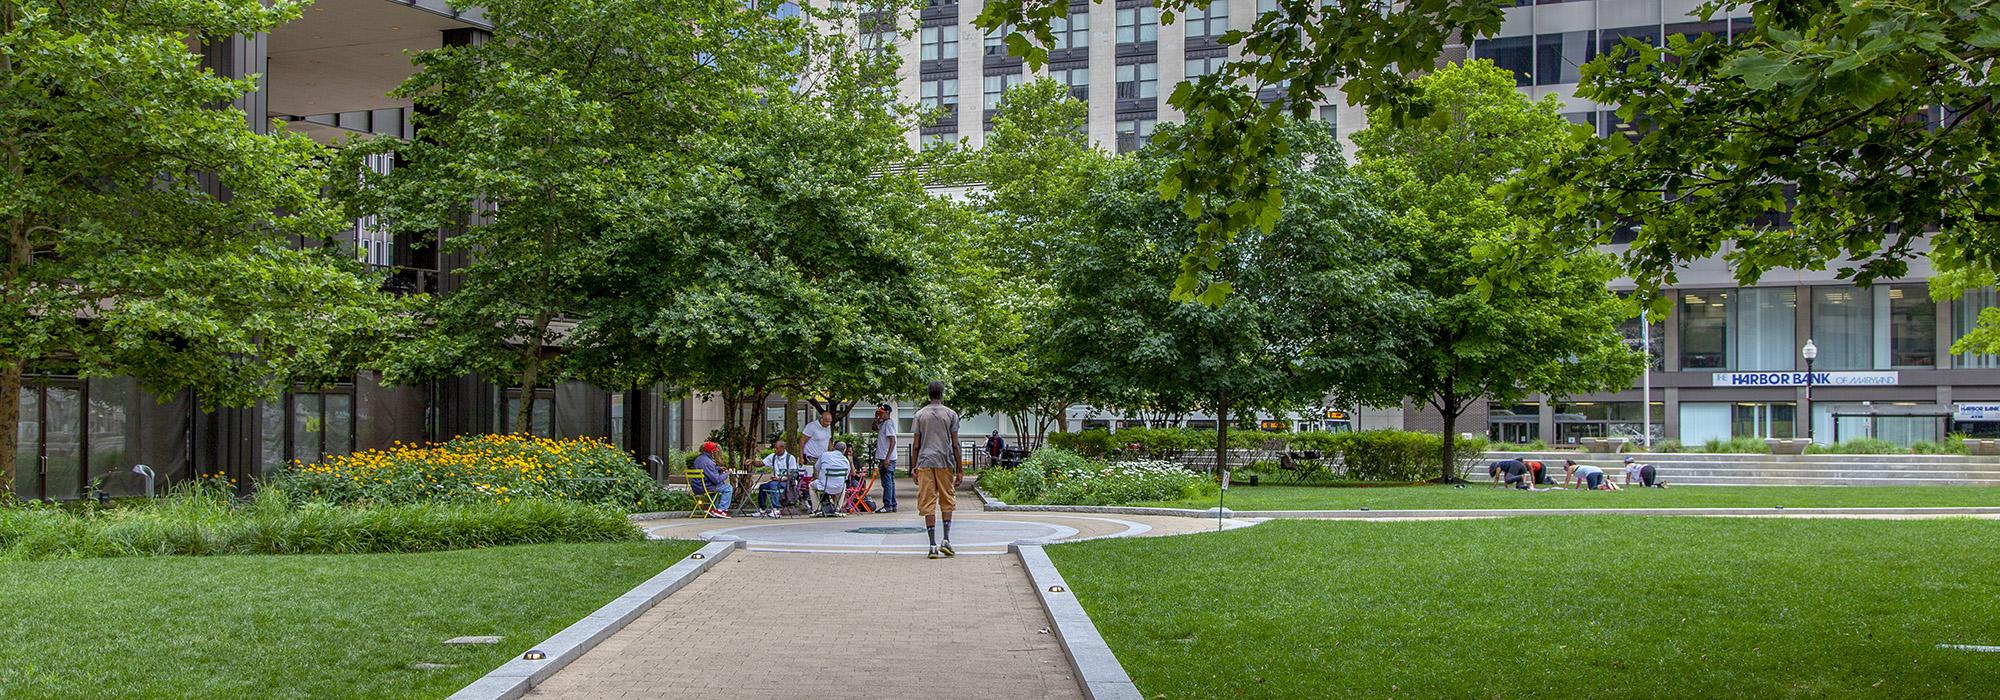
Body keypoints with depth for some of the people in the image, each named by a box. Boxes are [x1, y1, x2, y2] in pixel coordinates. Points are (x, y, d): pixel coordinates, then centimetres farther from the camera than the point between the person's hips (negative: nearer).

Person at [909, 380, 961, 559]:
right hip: (945, 463, -1)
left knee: (927, 504, 1)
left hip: (924, 463, 1)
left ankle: (933, 545, -2)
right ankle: (946, 540, 0)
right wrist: (960, 469, 5)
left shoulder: (920, 415, 6)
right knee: (947, 501, 12)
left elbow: (915, 445, 4)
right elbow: (955, 445, 0)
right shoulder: (951, 414, 3)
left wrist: (914, 467, 12)